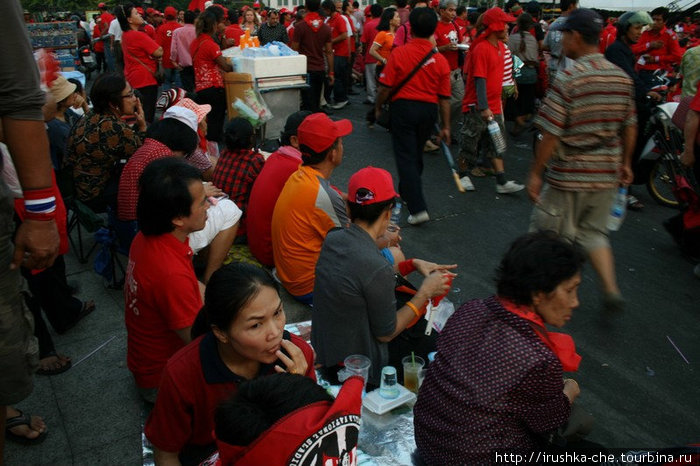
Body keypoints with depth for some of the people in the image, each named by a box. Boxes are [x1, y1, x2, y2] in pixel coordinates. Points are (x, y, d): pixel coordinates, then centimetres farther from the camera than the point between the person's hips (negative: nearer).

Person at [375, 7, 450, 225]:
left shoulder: (399, 53, -11)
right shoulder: (440, 60, -2)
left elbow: (385, 87, -10)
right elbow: (444, 97, 0)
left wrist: (378, 107, 8)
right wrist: (445, 127, 6)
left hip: (403, 107, -4)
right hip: (428, 110, 4)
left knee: (406, 157, -1)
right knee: (416, 154, 22)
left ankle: (418, 208, -9)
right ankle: (406, 193, 42)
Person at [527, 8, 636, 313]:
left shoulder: (568, 79, -17)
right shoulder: (622, 78, 3)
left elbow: (551, 135, -18)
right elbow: (630, 128, 10)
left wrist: (535, 173, -9)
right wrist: (625, 163, 22)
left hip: (569, 175, -6)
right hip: (607, 174, 6)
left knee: (549, 233, 12)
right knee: (593, 231, 23)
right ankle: (611, 290, 15)